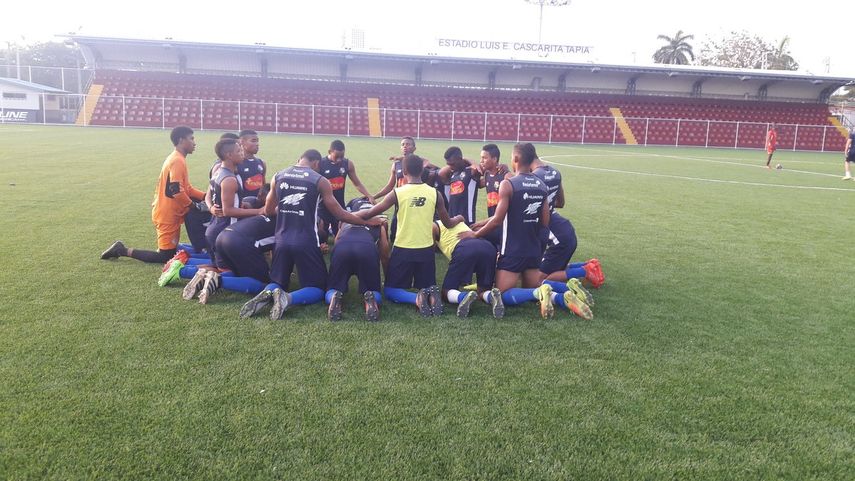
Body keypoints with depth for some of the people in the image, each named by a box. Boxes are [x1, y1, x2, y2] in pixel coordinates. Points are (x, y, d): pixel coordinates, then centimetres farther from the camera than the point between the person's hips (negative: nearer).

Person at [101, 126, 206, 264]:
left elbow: (186, 188, 15)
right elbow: (176, 191, -26)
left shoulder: (176, 159, 14)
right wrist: (191, 205, -11)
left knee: (171, 250, 16)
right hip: (168, 215, -10)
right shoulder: (178, 161, -18)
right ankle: (123, 250, 1)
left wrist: (205, 196, 3)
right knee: (166, 256, -3)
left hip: (167, 213, 10)